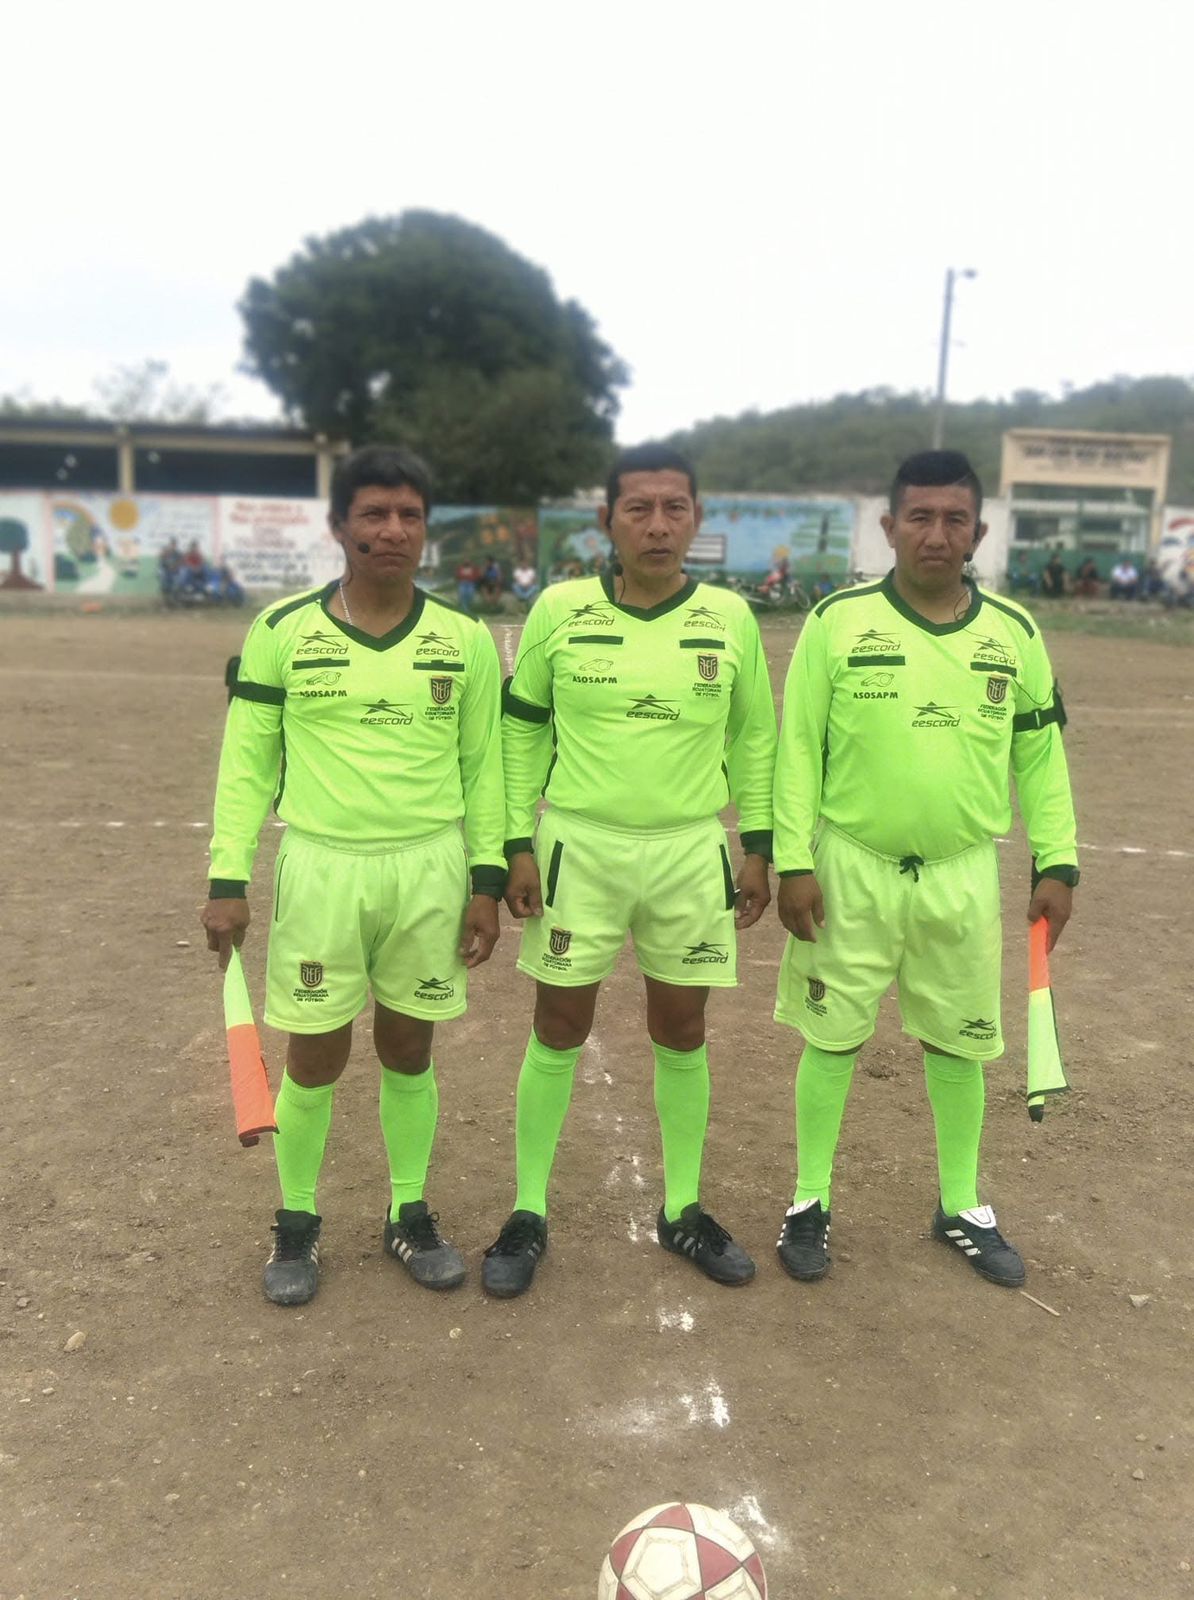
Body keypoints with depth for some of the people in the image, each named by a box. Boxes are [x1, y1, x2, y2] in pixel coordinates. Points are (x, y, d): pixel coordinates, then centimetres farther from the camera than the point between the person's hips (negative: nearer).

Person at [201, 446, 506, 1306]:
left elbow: (483, 766, 6)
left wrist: (487, 880, 2)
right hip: (321, 869, -1)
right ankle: (297, 1221, 32)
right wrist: (229, 881, -3)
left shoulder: (465, 639, 1)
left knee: (409, 1049, 14)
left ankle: (410, 1214, 33)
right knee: (314, 1057, 9)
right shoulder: (282, 631, -3)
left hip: (431, 870, 1)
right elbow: (248, 762, 1)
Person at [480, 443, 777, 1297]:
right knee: (559, 1028, 7)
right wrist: (518, 845, -1)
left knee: (682, 1031, 12)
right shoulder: (559, 610, -5)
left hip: (691, 851, 2)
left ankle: (683, 1210, 31)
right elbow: (522, 731, 3)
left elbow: (753, 737, 9)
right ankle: (529, 1214, 25)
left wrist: (758, 847, 6)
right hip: (578, 846, -1)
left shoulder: (730, 618, -1)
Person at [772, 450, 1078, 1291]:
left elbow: (1041, 755, 8)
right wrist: (794, 861, -10)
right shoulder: (838, 620, -7)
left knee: (959, 1042, 16)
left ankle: (962, 1206, 36)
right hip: (853, 867, -2)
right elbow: (797, 749, -6)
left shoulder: (1015, 633, 1)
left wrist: (1057, 862, 3)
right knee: (832, 1038, 9)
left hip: (963, 874, 3)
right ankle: (810, 1201, 28)